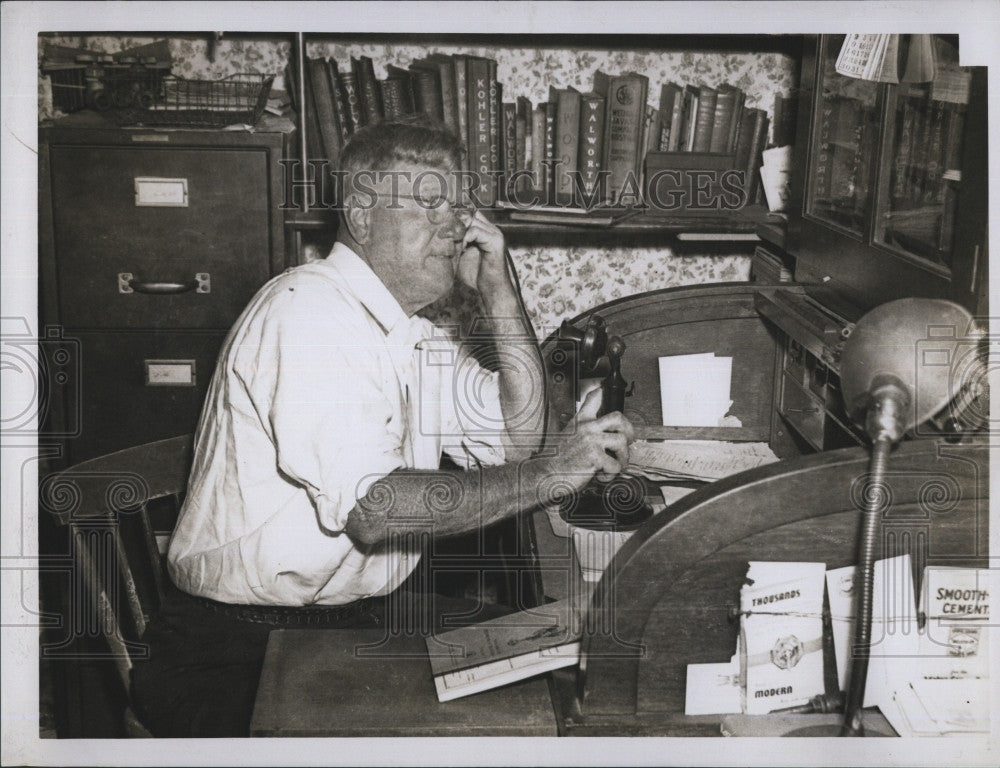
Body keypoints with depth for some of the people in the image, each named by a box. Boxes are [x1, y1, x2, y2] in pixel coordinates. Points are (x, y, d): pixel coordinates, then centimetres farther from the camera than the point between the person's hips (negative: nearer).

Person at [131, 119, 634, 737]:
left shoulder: (408, 332, 13)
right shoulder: (310, 308, -17)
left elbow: (517, 436, 6)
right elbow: (372, 510, -27)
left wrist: (499, 290, 1)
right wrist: (547, 473, -25)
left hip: (365, 617, 8)